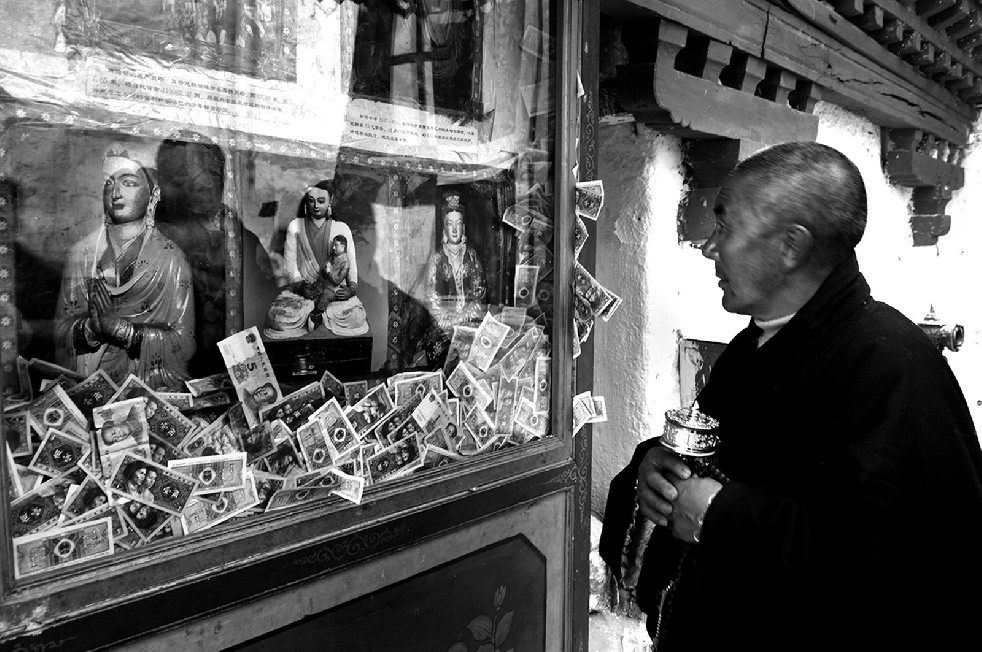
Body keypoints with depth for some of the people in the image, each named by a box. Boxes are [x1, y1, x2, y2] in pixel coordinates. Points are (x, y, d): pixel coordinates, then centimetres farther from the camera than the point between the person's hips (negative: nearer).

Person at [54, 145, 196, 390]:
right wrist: (91, 328, -15)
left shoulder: (170, 258, -2)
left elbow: (183, 343, -5)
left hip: (156, 388, -1)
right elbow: (61, 331, 5)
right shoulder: (80, 254, 6)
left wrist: (122, 328, -16)